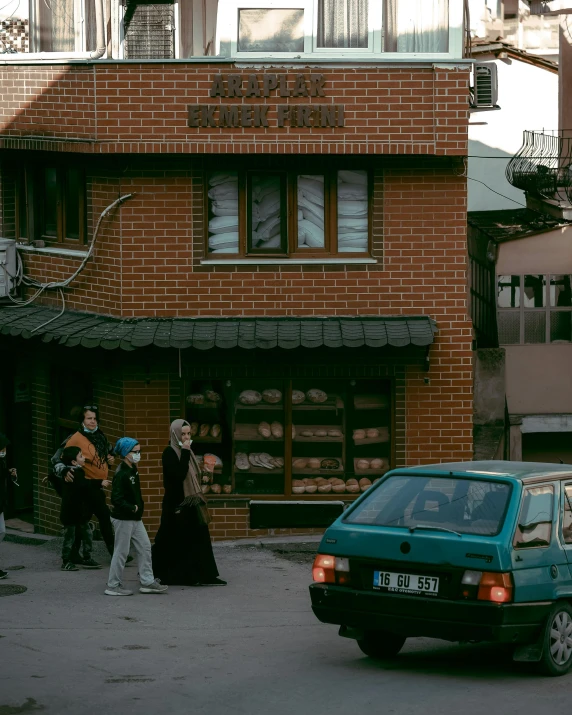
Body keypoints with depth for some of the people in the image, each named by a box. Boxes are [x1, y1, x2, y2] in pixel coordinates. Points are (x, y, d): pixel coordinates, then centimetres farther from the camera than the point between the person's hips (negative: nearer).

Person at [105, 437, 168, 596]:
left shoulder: (133, 470, 9)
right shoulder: (121, 474, -20)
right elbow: (116, 499, -26)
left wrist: (139, 506, 9)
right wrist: (132, 508, -22)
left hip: (135, 518, 9)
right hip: (123, 519, -9)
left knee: (145, 547, 11)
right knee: (121, 552, -1)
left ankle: (147, 582, 17)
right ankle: (113, 586, 8)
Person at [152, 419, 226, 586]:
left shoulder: (185, 452, 12)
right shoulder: (170, 452, -13)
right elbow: (179, 475, -26)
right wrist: (185, 453, -24)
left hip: (190, 503, 8)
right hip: (177, 503, -8)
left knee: (198, 540, 6)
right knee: (177, 542, -2)